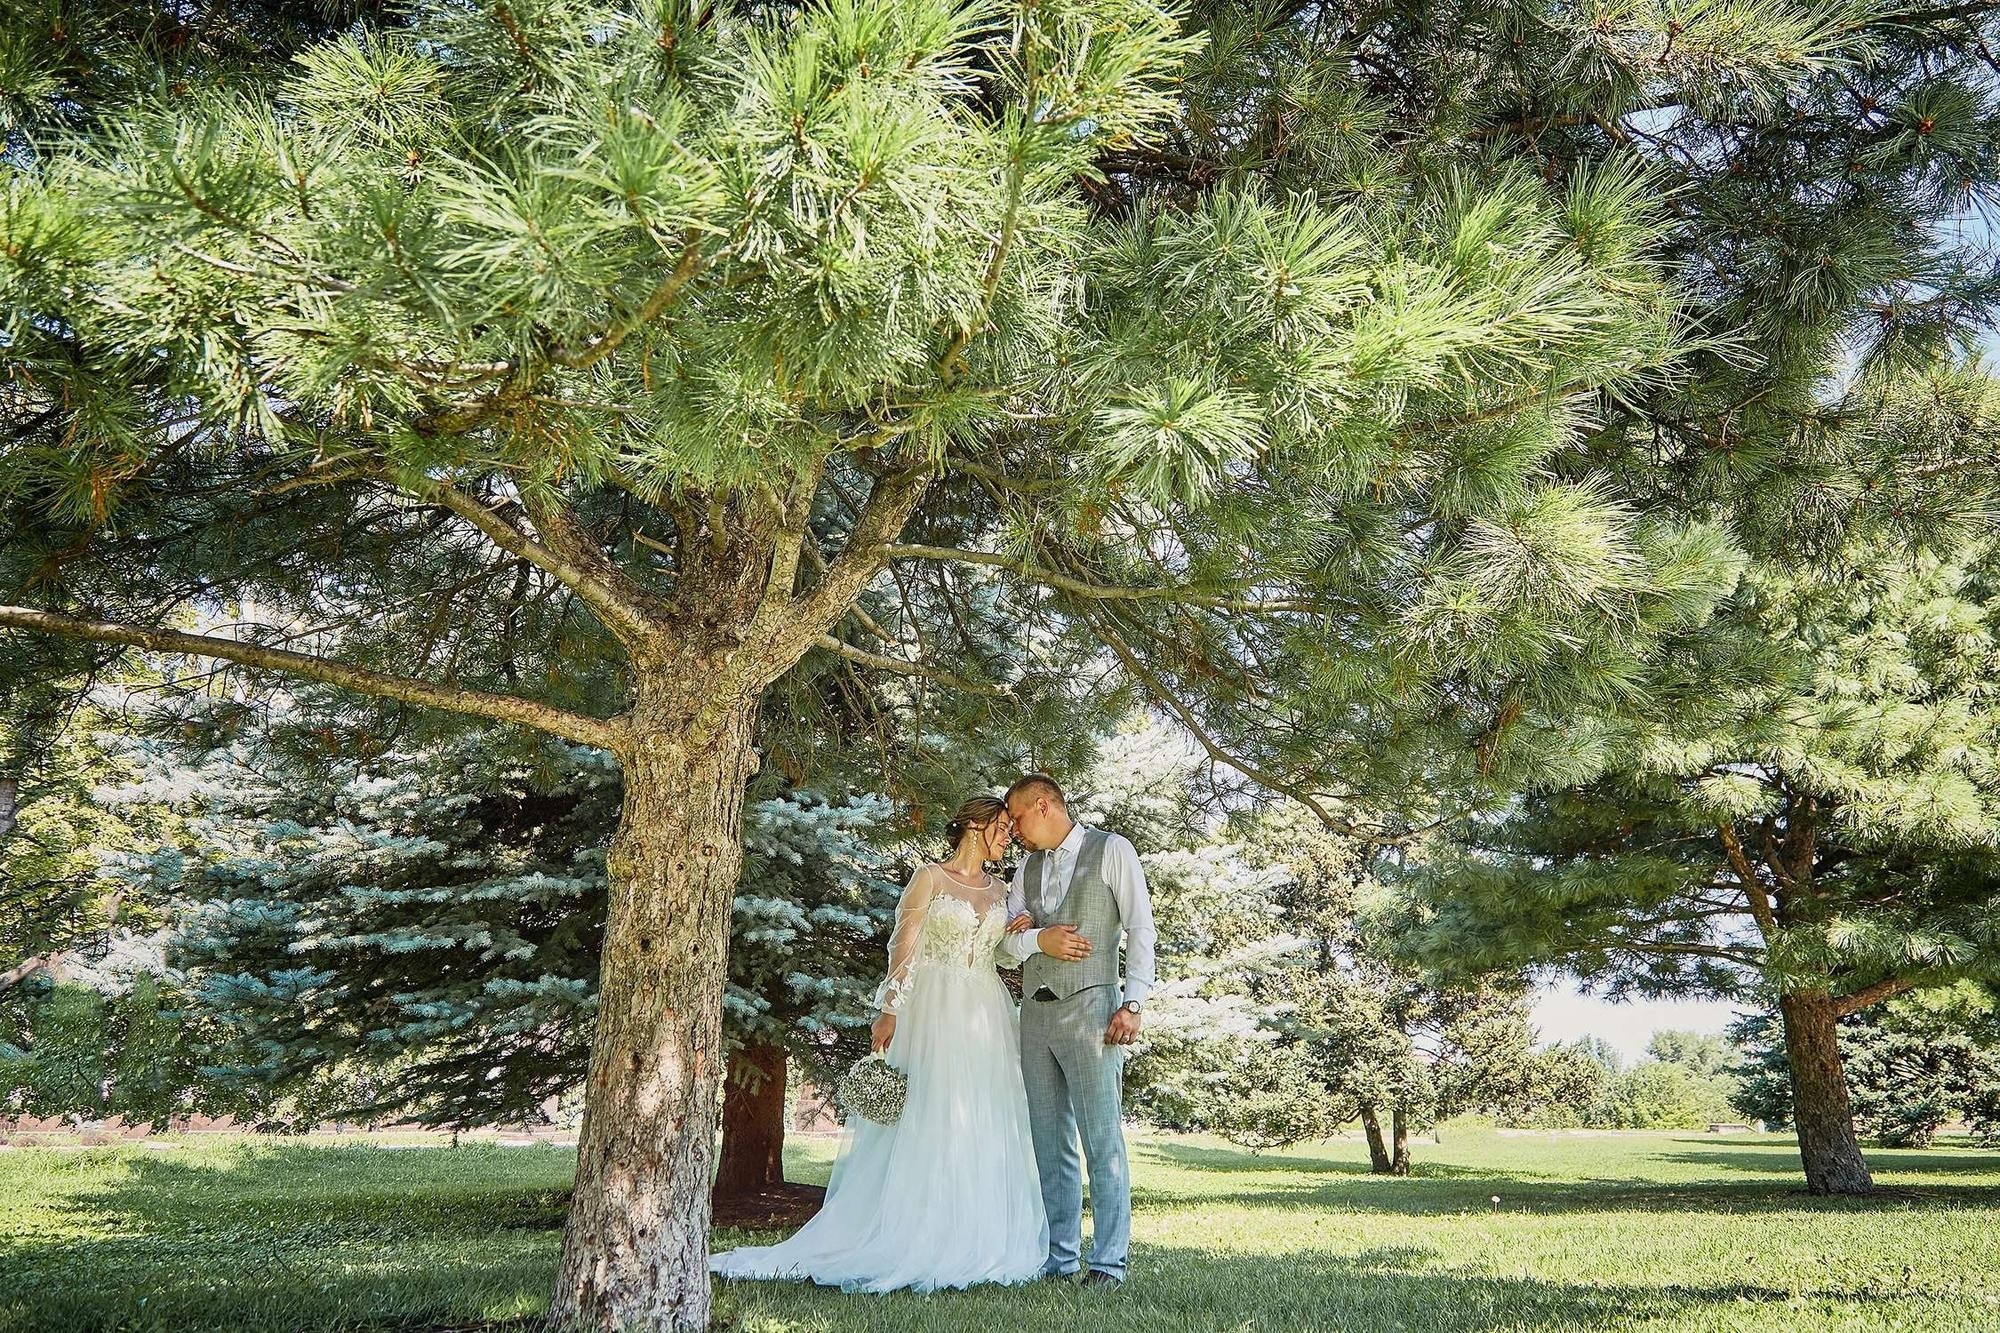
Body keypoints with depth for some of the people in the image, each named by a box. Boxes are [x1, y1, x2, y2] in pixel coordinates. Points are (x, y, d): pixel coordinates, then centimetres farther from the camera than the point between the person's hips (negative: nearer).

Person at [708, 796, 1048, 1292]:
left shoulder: (999, 891, 15)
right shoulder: (930, 879, -1)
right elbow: (903, 948, -7)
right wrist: (888, 1012, -13)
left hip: (987, 1020, 6)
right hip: (933, 1013, -6)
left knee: (984, 1131, 4)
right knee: (925, 1126, -5)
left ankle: (976, 1243, 11)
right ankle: (909, 1241, 1)